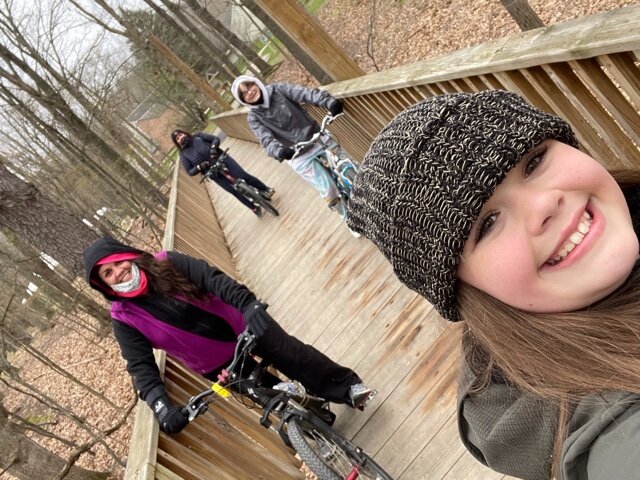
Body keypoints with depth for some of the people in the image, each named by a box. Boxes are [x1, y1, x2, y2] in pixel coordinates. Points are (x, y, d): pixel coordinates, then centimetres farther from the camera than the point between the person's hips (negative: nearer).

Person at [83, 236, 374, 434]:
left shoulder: (167, 264, -14)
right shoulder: (125, 318, -13)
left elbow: (215, 280, -25)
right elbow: (141, 368, -18)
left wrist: (250, 305, -41)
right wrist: (162, 407, -34)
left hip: (244, 326, 0)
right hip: (219, 366, 1)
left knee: (296, 356, 0)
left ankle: (349, 386, 21)